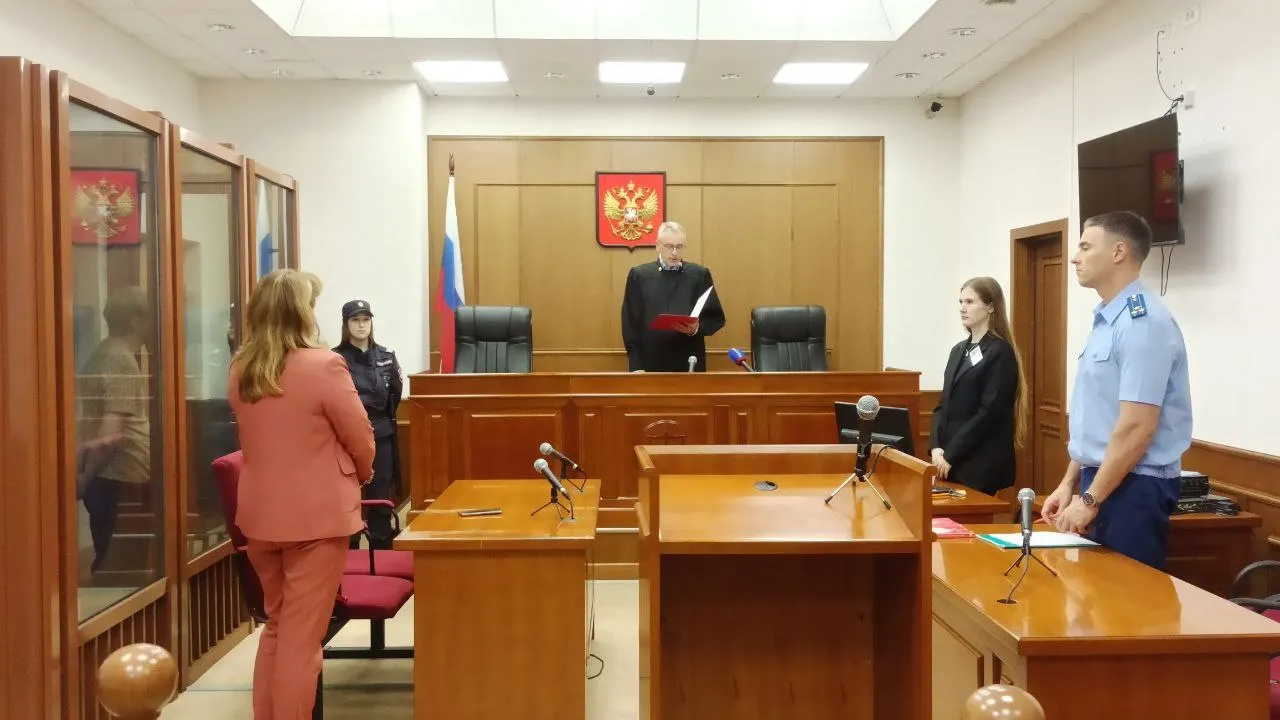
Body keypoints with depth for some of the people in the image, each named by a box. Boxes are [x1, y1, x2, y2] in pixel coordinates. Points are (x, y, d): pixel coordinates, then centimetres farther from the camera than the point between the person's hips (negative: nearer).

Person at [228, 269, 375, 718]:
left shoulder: (240, 371, 3)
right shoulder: (324, 366, -16)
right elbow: (361, 440, -9)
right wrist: (361, 476, 12)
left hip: (258, 516, 6)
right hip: (316, 516, -6)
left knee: (276, 626, 21)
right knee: (301, 638, 3)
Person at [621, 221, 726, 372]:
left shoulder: (700, 274, 8)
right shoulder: (639, 275, 6)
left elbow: (716, 317, 8)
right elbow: (630, 323, 2)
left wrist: (698, 328, -14)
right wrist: (636, 365, -6)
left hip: (690, 364, 1)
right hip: (651, 364, -1)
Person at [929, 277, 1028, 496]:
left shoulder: (1001, 353, -9)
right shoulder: (959, 350, 14)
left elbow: (989, 413, -16)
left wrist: (950, 455, -15)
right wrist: (936, 447, -4)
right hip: (950, 461, 7)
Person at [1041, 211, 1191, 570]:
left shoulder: (1144, 322, -18)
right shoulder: (1105, 321, 11)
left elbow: (1137, 428, -22)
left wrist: (1089, 500, -18)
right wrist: (1070, 483, 14)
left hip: (1133, 488, -9)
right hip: (1101, 480, 9)